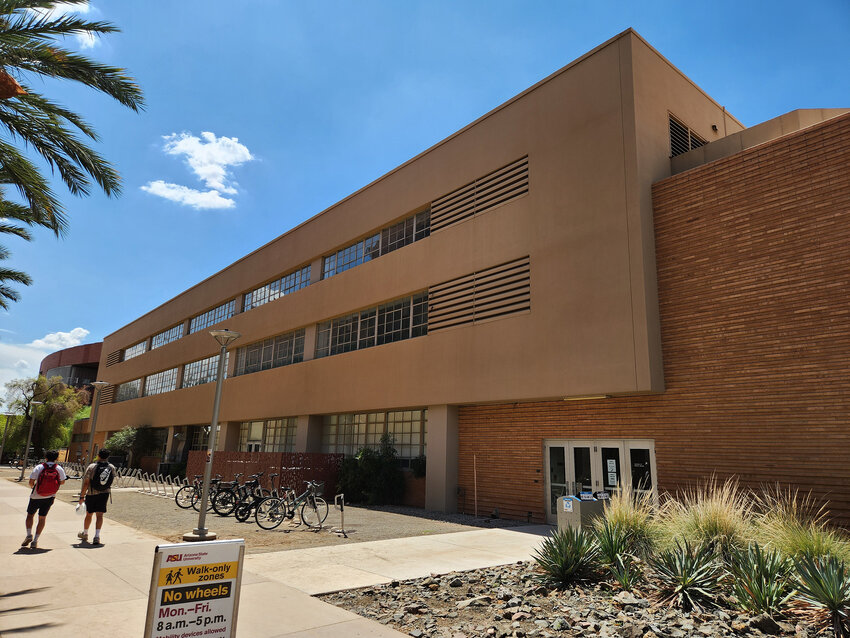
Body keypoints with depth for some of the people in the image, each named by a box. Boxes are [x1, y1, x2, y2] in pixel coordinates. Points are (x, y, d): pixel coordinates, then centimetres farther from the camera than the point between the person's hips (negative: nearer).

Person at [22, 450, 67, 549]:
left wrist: (33, 486, 11)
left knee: (30, 515, 19)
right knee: (42, 518, 11)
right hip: (50, 498, 2)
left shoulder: (39, 467, -10)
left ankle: (29, 534, 5)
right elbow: (62, 481, 6)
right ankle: (35, 541, 9)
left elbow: (31, 482, -12)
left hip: (36, 497, -2)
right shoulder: (59, 469, -4)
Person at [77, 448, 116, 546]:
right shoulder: (112, 467, -4)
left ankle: (85, 534, 35)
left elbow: (86, 483, -13)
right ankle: (96, 537, -7)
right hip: (105, 494, 1)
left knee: (89, 514, 16)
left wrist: (82, 496, -5)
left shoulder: (92, 467, -14)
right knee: (99, 515, 3)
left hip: (92, 494, -1)